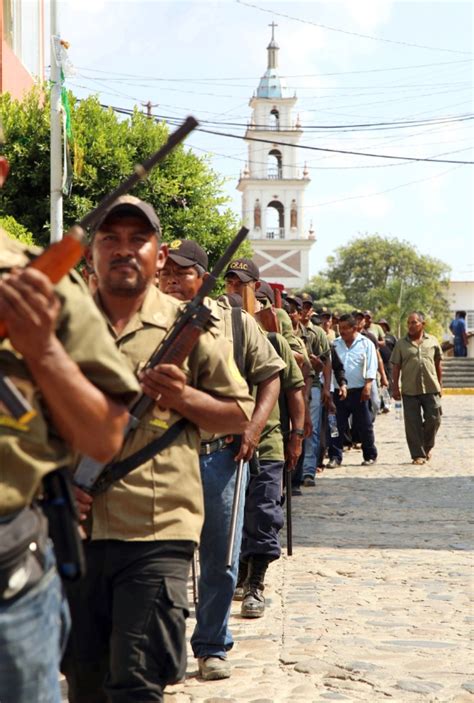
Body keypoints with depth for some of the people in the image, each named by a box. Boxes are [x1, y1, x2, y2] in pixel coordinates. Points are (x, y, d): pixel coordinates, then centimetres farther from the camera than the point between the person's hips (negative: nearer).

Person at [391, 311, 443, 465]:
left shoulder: (433, 341, 7)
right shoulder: (401, 343, 4)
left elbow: (438, 364, 12)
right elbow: (396, 366, 4)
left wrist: (440, 384, 10)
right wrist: (396, 388, 0)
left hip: (431, 389, 1)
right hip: (410, 390, -1)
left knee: (433, 419, 2)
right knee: (413, 423, 0)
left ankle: (427, 446, 26)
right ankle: (418, 455, 7)